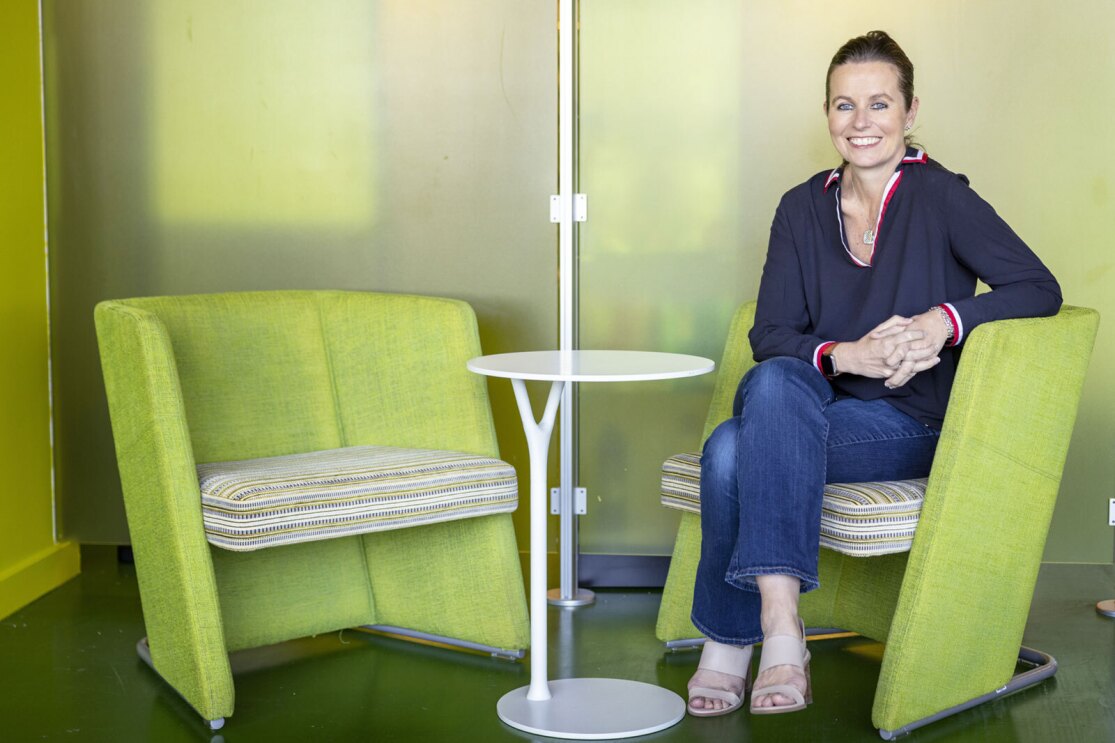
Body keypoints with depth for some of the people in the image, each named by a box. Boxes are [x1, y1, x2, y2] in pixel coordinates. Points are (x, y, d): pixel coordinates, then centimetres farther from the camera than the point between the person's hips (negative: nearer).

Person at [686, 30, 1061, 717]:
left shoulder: (939, 197, -3)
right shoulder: (803, 208, 9)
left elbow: (1040, 288, -7)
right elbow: (771, 336, 3)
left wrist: (944, 319, -24)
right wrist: (844, 356, -18)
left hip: (913, 424, -4)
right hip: (815, 406, 4)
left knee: (734, 450, -29)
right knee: (772, 382, -33)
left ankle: (729, 639, -17)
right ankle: (780, 624, -34)